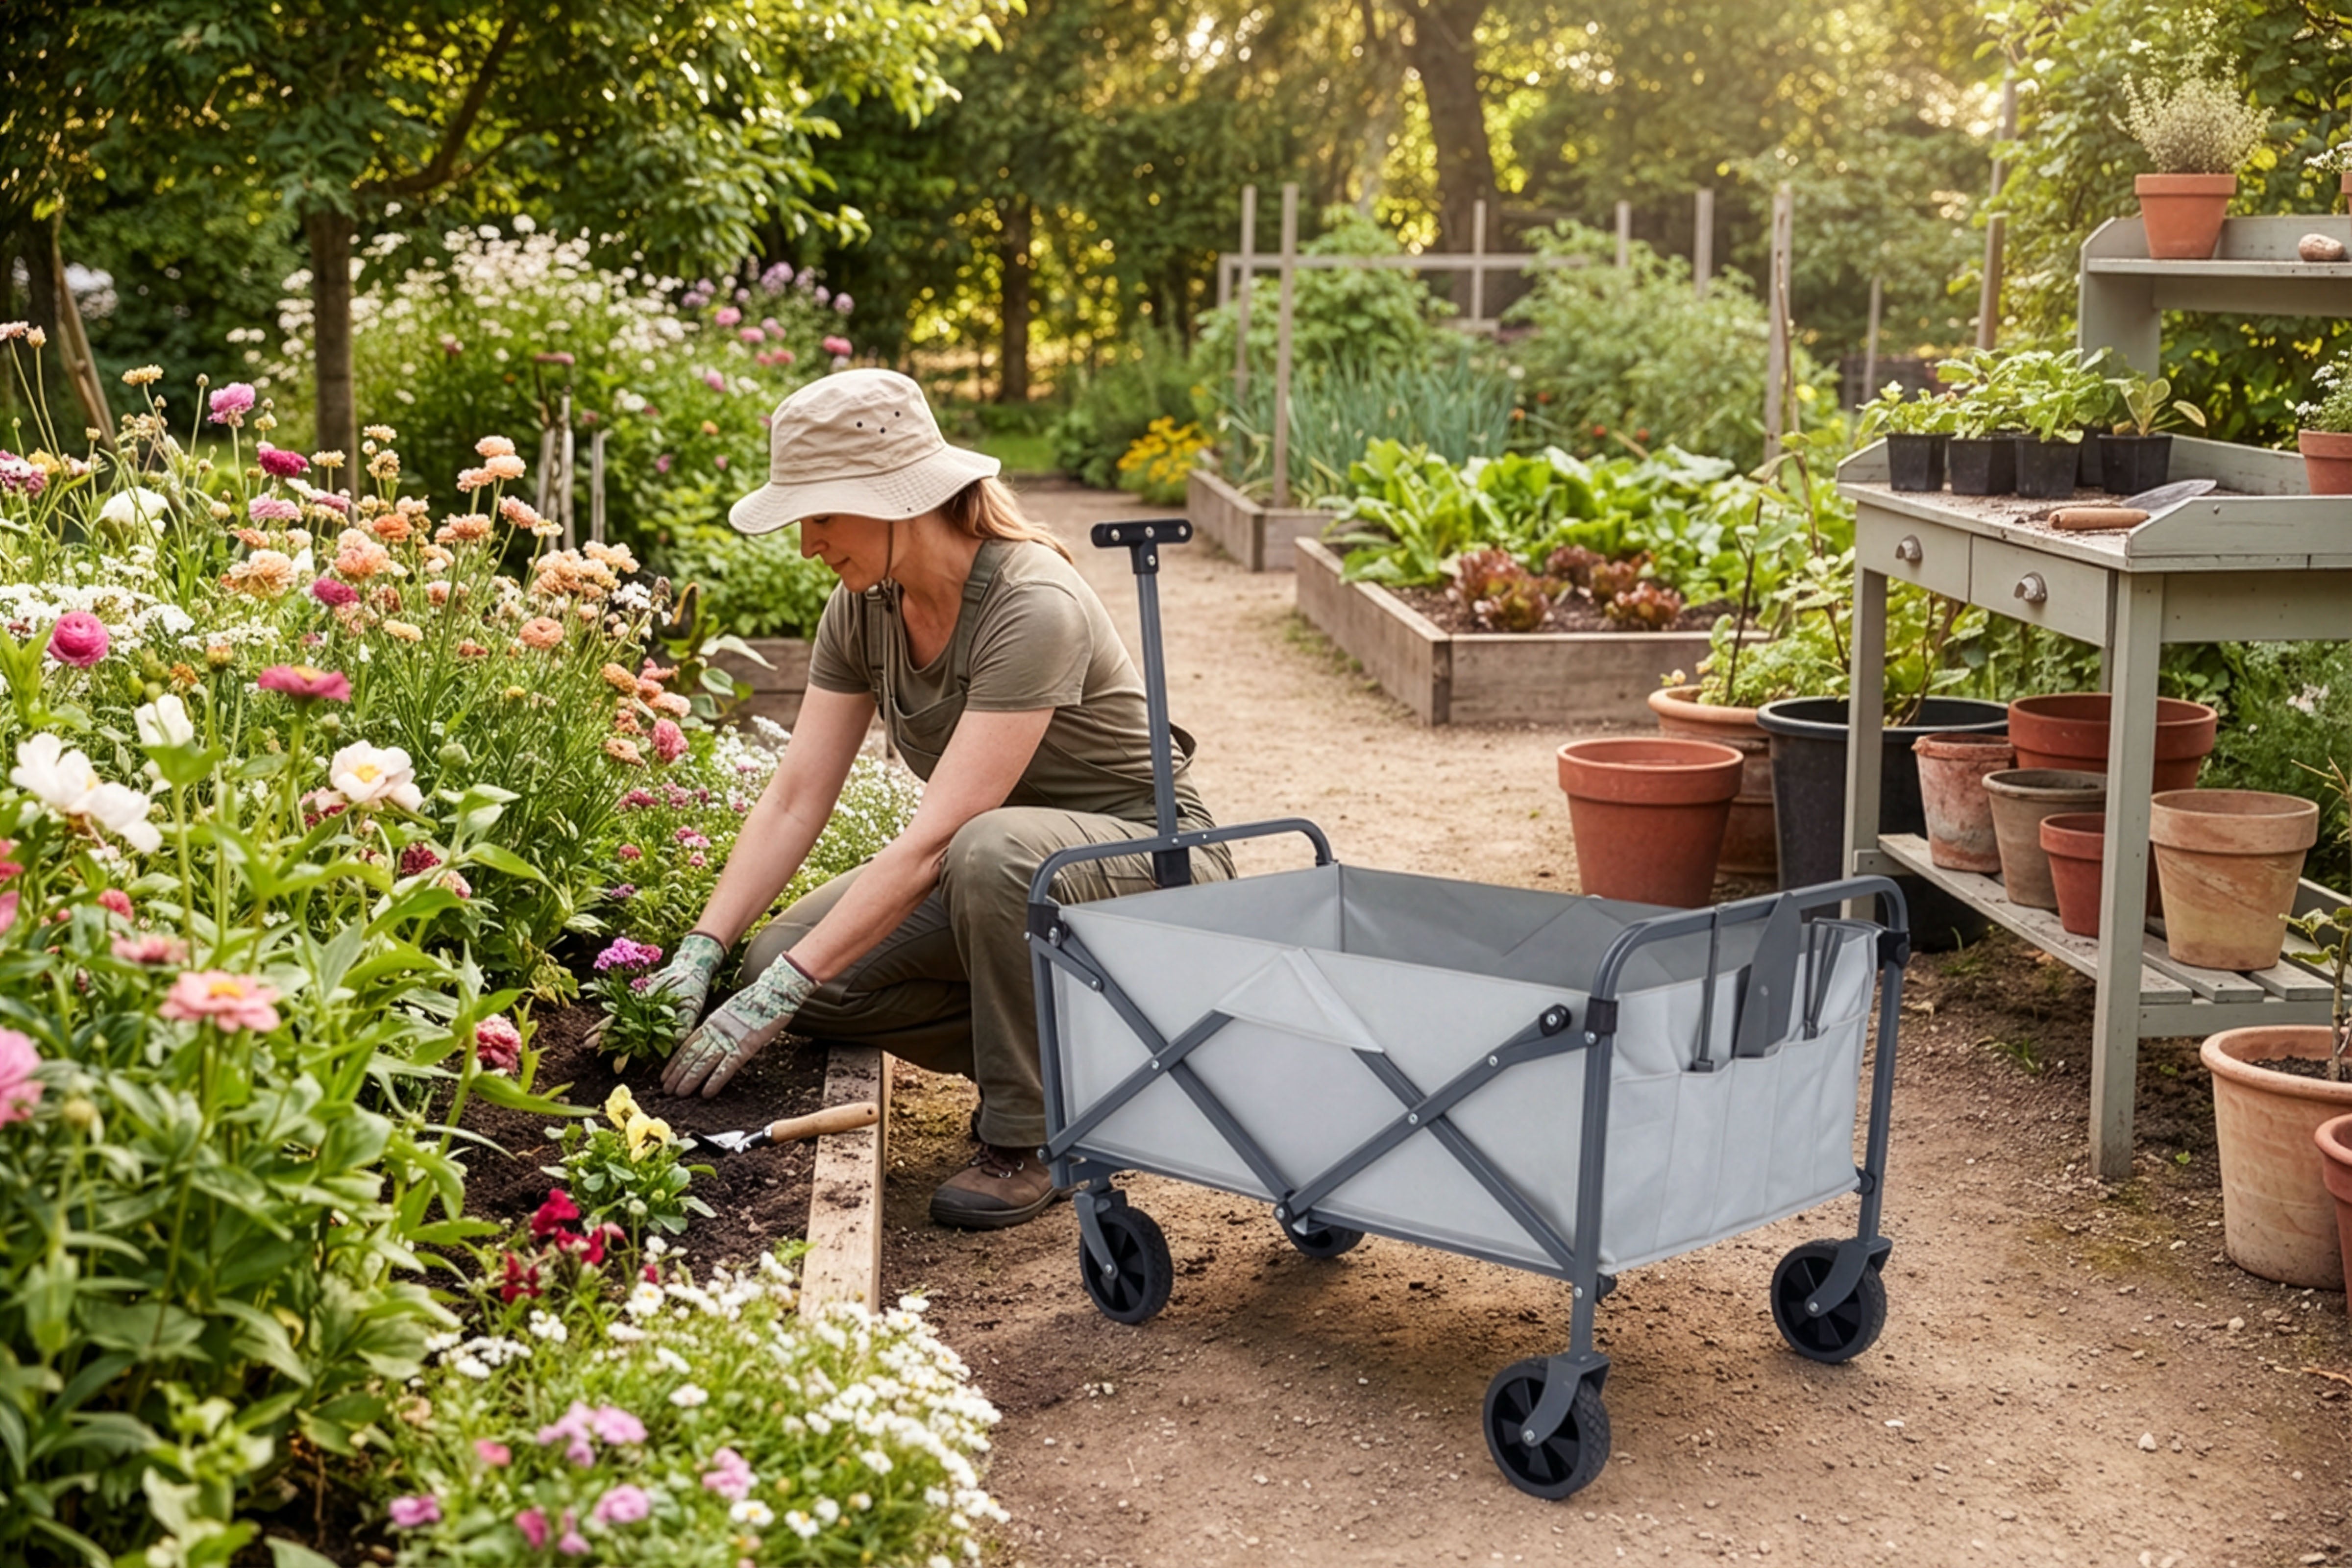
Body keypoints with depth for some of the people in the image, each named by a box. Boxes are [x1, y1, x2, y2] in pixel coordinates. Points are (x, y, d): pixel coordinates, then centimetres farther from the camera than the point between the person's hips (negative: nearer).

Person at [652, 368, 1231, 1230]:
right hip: (992, 871, 8)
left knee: (993, 849, -40)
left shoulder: (1033, 608, -30)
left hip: (1151, 862, -7)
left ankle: (1027, 1135, -18)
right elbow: (794, 800, -5)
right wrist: (698, 956, -16)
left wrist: (779, 994, -35)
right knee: (778, 960, -13)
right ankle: (1055, 1048, 4)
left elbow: (931, 840, -34)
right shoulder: (865, 607, -5)